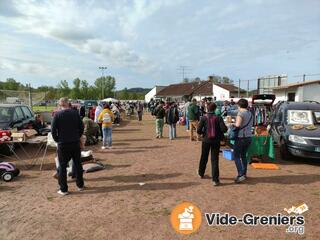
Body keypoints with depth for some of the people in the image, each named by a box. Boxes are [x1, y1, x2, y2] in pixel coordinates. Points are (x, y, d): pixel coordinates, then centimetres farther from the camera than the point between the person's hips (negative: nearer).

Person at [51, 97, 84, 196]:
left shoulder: (57, 115, -9)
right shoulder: (75, 113, -2)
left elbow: (53, 130, -10)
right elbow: (81, 127, 2)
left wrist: (57, 140, 5)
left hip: (63, 144, -2)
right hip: (75, 143, 3)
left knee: (62, 166, 8)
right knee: (77, 164, 15)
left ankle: (63, 189, 13)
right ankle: (80, 185, 26)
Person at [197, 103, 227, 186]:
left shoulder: (204, 118, -7)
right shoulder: (218, 118, -7)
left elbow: (199, 130, -10)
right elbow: (224, 129, -16)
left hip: (206, 140, 1)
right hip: (216, 141, -1)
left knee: (204, 157, 19)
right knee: (215, 159, 3)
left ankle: (201, 173, 39)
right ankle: (215, 179, 1)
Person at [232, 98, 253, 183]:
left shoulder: (241, 113, -13)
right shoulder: (250, 114, 12)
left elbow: (238, 125, -25)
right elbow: (250, 125, 16)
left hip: (241, 137, -8)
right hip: (248, 137, 8)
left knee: (236, 156, -1)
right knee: (243, 156, 19)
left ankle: (241, 175, -8)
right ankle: (244, 174, 26)